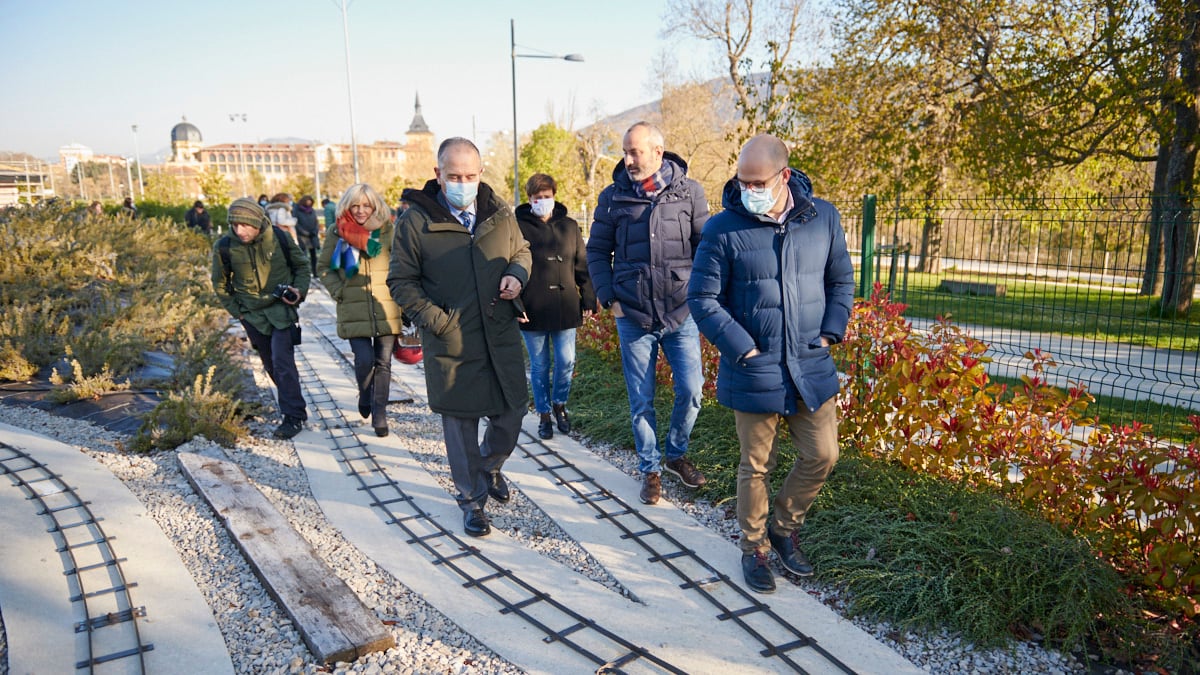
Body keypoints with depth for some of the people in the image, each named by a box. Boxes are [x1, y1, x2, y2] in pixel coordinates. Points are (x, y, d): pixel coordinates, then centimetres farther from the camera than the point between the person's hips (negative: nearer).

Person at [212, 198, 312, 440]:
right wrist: (236, 311, 2)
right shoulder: (224, 247, -8)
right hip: (252, 315, 3)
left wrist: (299, 290, -10)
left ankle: (294, 416, -6)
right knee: (271, 365, 12)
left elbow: (302, 266, 7)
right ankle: (293, 403, 31)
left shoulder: (279, 238, -10)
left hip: (282, 309, -3)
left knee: (282, 362, -13)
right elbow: (220, 284, 8)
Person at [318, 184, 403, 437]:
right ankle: (365, 396, 24)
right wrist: (338, 291, -1)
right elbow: (323, 266, 11)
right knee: (364, 360, -9)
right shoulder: (336, 232, 2)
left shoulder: (388, 231, 0)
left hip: (387, 309, 0)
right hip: (354, 310, 0)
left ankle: (379, 413, 17)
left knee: (383, 363, 4)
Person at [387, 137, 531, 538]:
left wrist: (516, 275, -3)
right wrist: (431, 318, -13)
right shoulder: (416, 220, -8)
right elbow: (401, 281, -2)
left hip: (502, 336, 4)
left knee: (512, 413, 12)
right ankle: (472, 499, 27)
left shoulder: (500, 213, 3)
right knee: (461, 425, 8)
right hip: (451, 343, -3)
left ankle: (490, 466, 43)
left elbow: (521, 251, 19)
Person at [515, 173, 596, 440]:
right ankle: (544, 415, 23)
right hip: (532, 311, -2)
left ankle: (560, 404, 30)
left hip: (566, 310, 2)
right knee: (539, 366, 7)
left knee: (566, 362, 4)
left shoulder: (569, 226, 8)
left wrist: (588, 300, 6)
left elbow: (582, 266, 10)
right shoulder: (519, 227, -1)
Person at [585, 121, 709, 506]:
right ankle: (650, 469, 25)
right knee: (641, 400, 7)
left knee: (691, 391, 1)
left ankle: (675, 454, 28)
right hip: (633, 316, 0)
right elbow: (597, 251, 8)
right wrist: (608, 297, -2)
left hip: (681, 314, 0)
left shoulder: (689, 192, 0)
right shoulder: (613, 197, 1)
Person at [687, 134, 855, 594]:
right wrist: (743, 349, -13)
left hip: (812, 367, 4)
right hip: (755, 372, -3)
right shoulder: (724, 229, -11)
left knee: (821, 456, 10)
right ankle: (754, 549, 31)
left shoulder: (823, 218, 0)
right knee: (756, 466, 9)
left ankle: (785, 528, 36)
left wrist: (831, 332, 0)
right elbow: (702, 298, -8)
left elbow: (841, 281, 12)